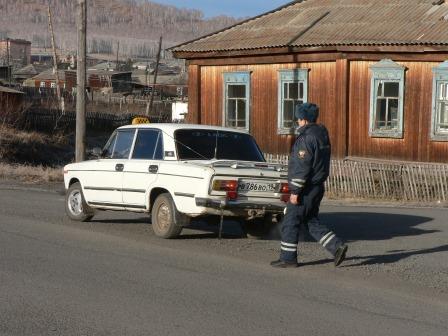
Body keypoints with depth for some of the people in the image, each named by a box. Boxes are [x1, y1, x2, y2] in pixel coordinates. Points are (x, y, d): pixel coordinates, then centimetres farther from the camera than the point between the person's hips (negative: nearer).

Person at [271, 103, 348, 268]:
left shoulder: (306, 138, -18)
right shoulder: (322, 135, 12)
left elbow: (302, 167, -22)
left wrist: (295, 191, -19)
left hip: (306, 189, -9)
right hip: (317, 187, 9)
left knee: (290, 222, 1)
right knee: (312, 222, 16)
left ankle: (288, 258, 7)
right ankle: (337, 246, 5)